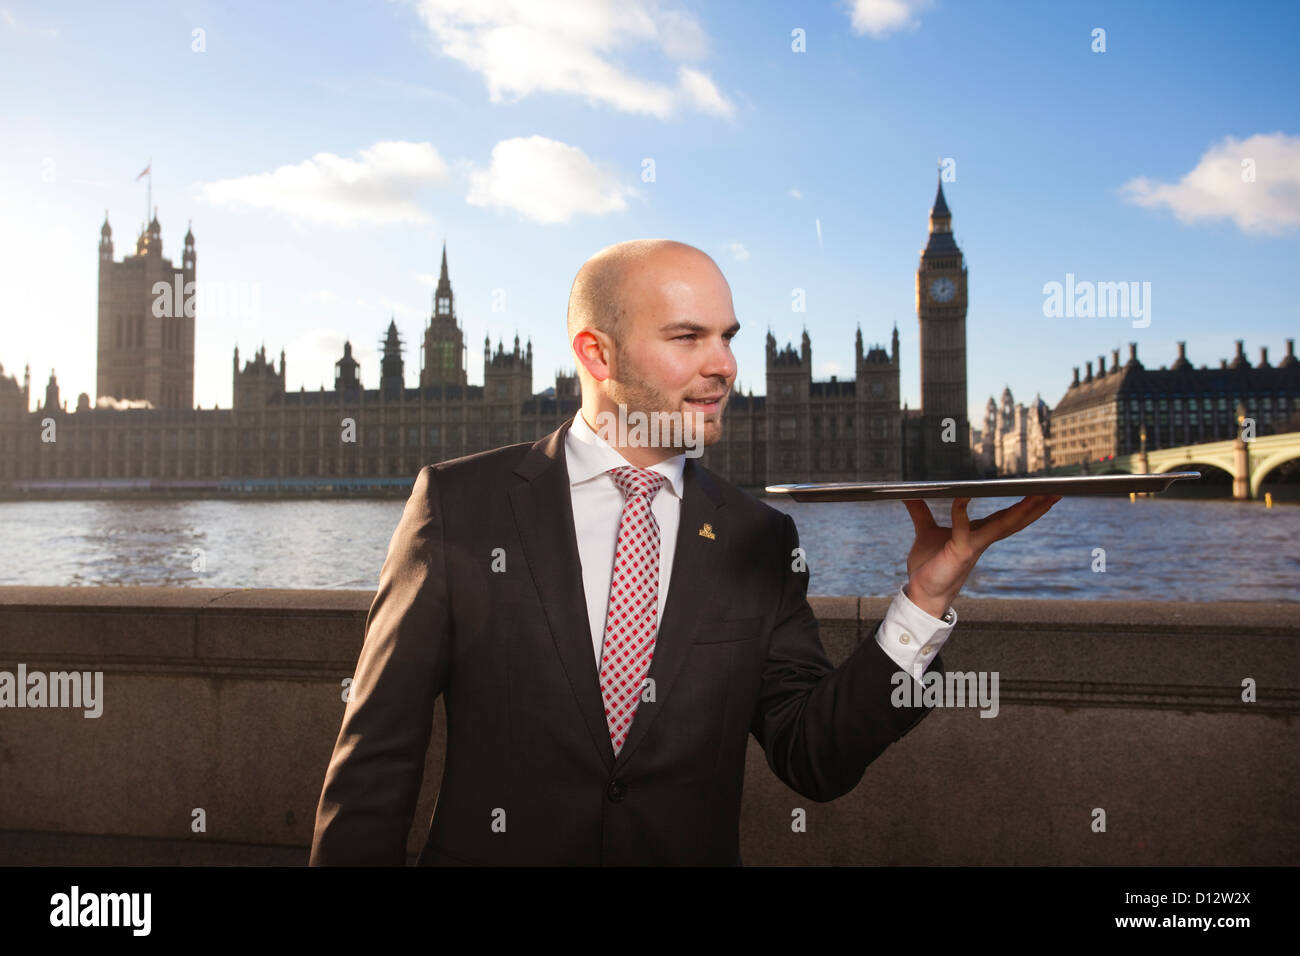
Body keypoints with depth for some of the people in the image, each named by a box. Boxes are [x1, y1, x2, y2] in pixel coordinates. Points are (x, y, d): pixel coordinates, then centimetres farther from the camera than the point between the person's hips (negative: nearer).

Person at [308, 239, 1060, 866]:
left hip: (693, 851, 2)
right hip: (491, 847, -1)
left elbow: (816, 760, -5)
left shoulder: (761, 540, -2)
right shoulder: (461, 503, -9)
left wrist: (926, 599, -16)